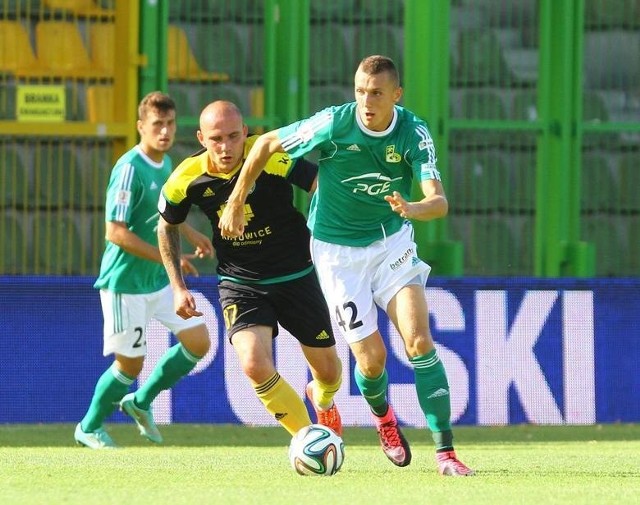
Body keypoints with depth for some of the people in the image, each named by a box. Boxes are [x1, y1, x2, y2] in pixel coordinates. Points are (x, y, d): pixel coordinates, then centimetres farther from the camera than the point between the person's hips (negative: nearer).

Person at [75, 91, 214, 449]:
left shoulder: (165, 163, 5)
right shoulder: (130, 169, -21)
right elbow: (116, 232, -25)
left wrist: (192, 235, 13)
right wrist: (168, 258, -25)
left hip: (160, 281, 8)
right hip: (126, 282, -8)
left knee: (199, 342, 2)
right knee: (131, 363, 0)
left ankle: (141, 402, 20)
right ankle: (89, 428, 23)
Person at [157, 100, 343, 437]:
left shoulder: (273, 158, -23)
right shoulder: (186, 179, -13)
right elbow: (167, 227, 7)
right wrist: (178, 287, 4)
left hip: (295, 278, 0)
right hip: (239, 283, 0)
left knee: (328, 371, 11)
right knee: (255, 365, -24)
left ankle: (323, 402, 51)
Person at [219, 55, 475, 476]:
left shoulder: (414, 132, -15)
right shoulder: (333, 124, -20)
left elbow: (439, 201, -24)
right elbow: (266, 144, -6)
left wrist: (412, 207, -46)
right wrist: (236, 203, 0)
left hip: (392, 240, 1)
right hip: (338, 249, -1)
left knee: (419, 340, -15)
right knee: (371, 358, -6)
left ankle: (445, 452, -11)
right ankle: (382, 415, 31)